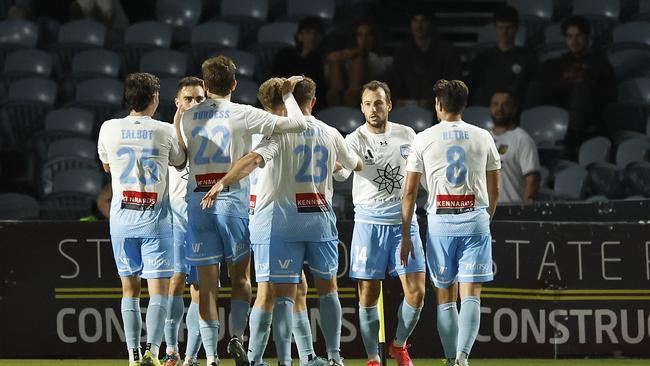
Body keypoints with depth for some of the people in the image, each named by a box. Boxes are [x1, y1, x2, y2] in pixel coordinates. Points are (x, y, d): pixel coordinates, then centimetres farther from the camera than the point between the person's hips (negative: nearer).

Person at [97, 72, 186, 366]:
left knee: (130, 289, 10)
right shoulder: (166, 132, -6)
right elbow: (181, 163, 14)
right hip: (155, 218, -2)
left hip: (122, 217, 2)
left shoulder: (109, 129, -1)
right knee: (159, 289, -3)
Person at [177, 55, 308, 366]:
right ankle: (237, 338, 1)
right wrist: (288, 95, 13)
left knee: (207, 283, 1)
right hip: (233, 199, -2)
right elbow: (299, 124, -3)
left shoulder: (188, 117, 6)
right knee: (240, 276, 16)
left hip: (197, 201, 2)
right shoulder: (243, 114, -2)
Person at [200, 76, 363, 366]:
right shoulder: (331, 135, 8)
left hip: (281, 220, -4)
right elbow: (357, 165, 26)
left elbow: (255, 158, -25)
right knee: (327, 288, 18)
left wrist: (222, 183, -31)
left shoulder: (281, 131, -7)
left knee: (283, 294, -5)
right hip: (320, 219, 4)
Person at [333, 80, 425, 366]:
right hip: (369, 222, -2)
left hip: (404, 221, 2)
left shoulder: (407, 135, 5)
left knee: (416, 292, -5)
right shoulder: (355, 140, -6)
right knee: (368, 294, 0)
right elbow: (341, 173, -24)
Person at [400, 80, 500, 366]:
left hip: (440, 220, 0)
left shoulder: (424, 139, 2)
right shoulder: (483, 137, 7)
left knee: (445, 297, 9)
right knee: (471, 295, -4)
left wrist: (405, 235, 4)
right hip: (475, 218, 0)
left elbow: (410, 192, 0)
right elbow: (494, 190, 11)